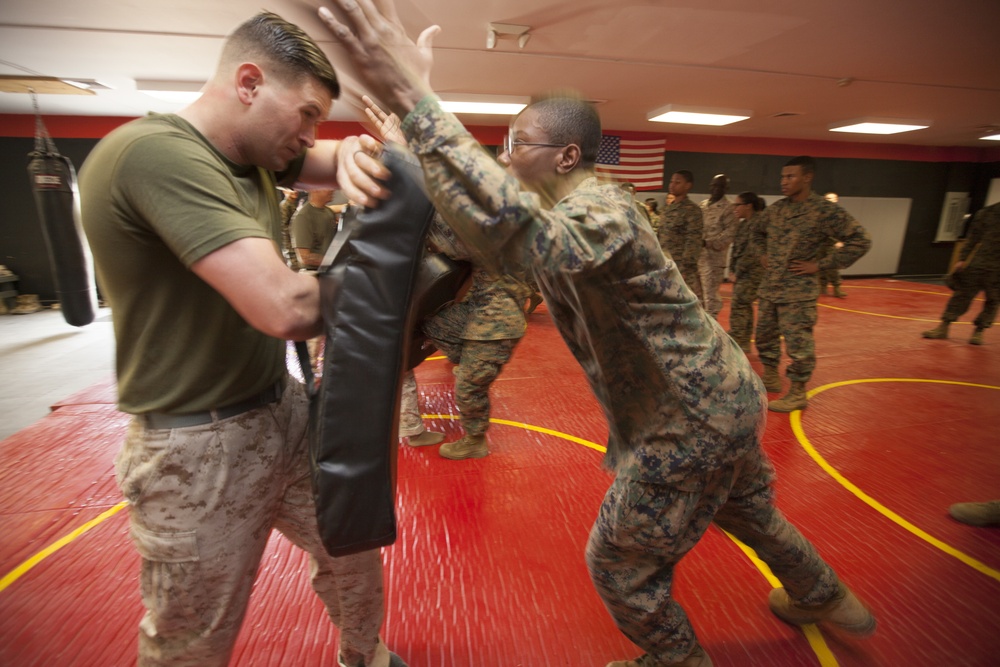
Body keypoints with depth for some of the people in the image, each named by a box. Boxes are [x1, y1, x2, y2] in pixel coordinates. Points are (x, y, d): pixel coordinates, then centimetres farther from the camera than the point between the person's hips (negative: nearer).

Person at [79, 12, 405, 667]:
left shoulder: (255, 151, 5)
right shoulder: (156, 151, -23)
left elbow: (335, 159, 11)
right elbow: (286, 308, -34)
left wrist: (354, 152, -14)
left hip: (285, 409, 8)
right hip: (201, 446, -8)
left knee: (356, 549, 22)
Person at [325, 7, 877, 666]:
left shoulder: (599, 209, -26)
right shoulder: (568, 208, 5)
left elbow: (518, 236, -47)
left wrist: (417, 104, -45)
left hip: (691, 419, -10)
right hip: (722, 393, 10)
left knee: (620, 562, 10)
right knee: (746, 508, 33)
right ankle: (825, 597, 59)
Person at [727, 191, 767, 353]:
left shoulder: (758, 223, -13)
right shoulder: (742, 224, 13)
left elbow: (753, 252, -19)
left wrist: (738, 271, -15)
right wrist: (733, 270, 6)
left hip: (752, 272, -9)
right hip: (741, 273, 9)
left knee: (739, 306, -10)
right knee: (744, 307, 12)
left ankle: (736, 344, -5)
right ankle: (744, 344, 20)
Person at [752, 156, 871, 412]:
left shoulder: (825, 211, -11)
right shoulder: (775, 209, 7)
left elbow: (861, 240, -10)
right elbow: (758, 232, 27)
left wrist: (820, 264, -12)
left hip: (798, 291, -6)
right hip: (769, 287, 7)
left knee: (798, 343, -2)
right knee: (765, 335, 15)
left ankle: (798, 393, 12)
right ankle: (770, 378, 34)